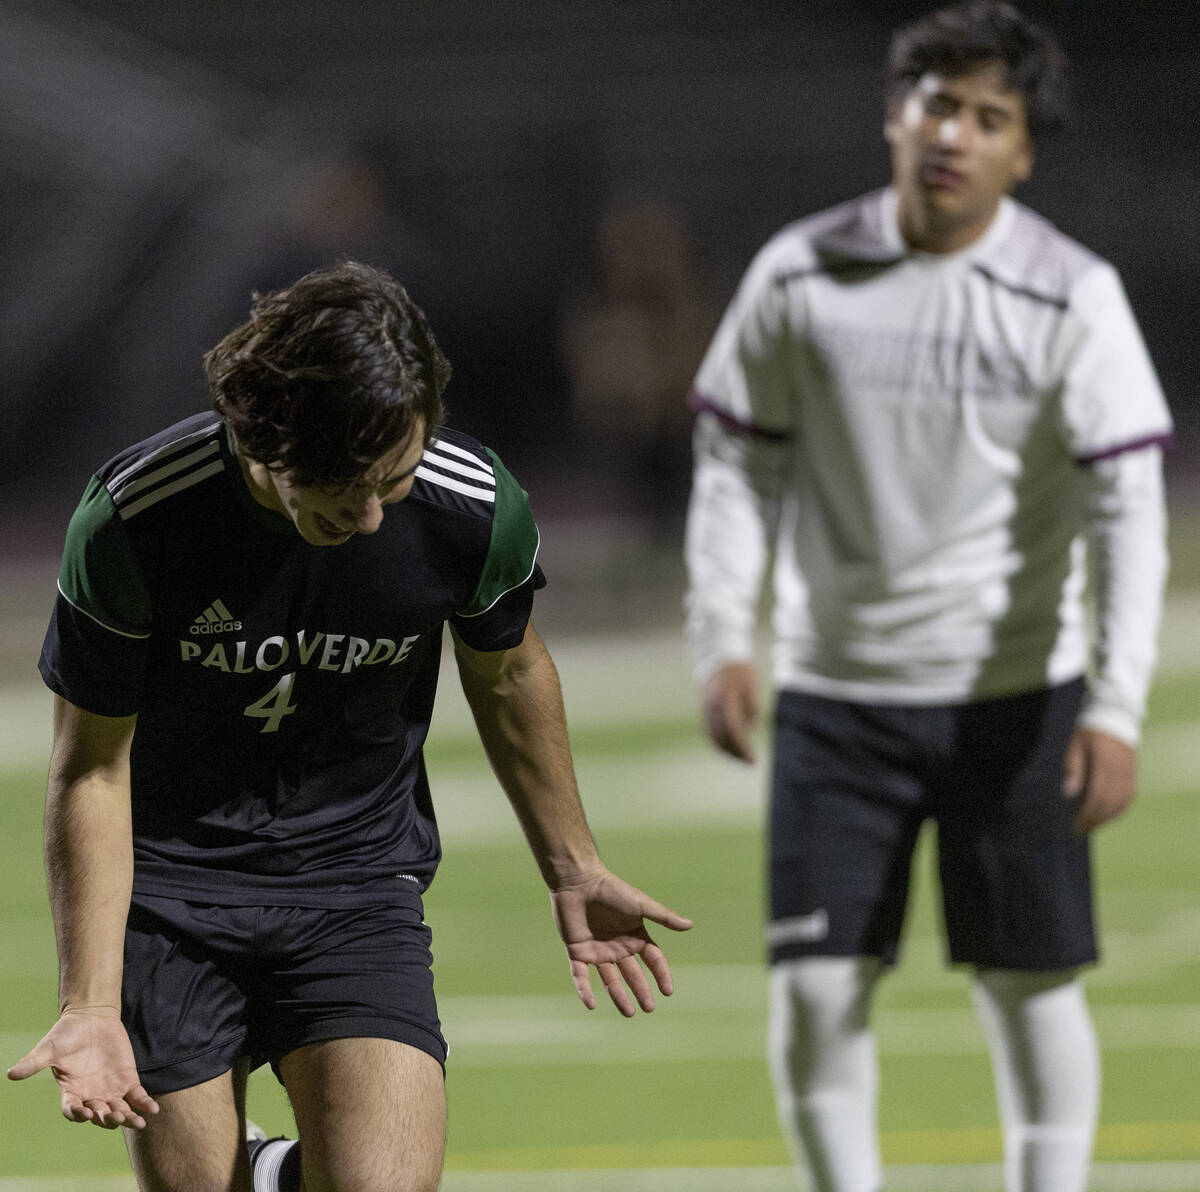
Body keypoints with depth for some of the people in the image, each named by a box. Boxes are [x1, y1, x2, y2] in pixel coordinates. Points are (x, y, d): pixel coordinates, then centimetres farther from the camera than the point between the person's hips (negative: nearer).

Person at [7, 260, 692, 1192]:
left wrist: (571, 870, 19)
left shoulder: (476, 508, -15)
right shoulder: (135, 518, -22)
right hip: (168, 890, -1)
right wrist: (90, 1005, -17)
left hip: (357, 881, 1)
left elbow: (508, 672, 8)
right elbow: (93, 768, -11)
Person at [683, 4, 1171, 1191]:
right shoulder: (798, 278, -2)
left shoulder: (1072, 299, -7)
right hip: (834, 691, 1)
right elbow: (735, 468, 5)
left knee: (1029, 983, 3)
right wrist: (721, 643, -7)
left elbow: (1127, 507, -9)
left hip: (1014, 695, -1)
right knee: (814, 986, -3)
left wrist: (1115, 708, -17)